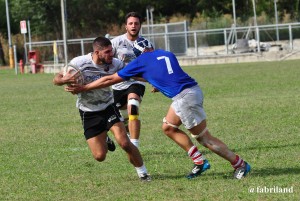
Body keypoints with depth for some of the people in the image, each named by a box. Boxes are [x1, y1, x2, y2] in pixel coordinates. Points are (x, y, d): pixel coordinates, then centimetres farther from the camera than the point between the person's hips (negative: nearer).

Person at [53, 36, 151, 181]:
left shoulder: (115, 64, -14)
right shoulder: (79, 63, -20)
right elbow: (56, 79, -11)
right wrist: (64, 80, -34)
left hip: (108, 108, 1)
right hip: (88, 113, -1)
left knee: (124, 143, -19)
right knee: (100, 156, -4)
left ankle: (142, 172, 4)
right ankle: (104, 140, 34)